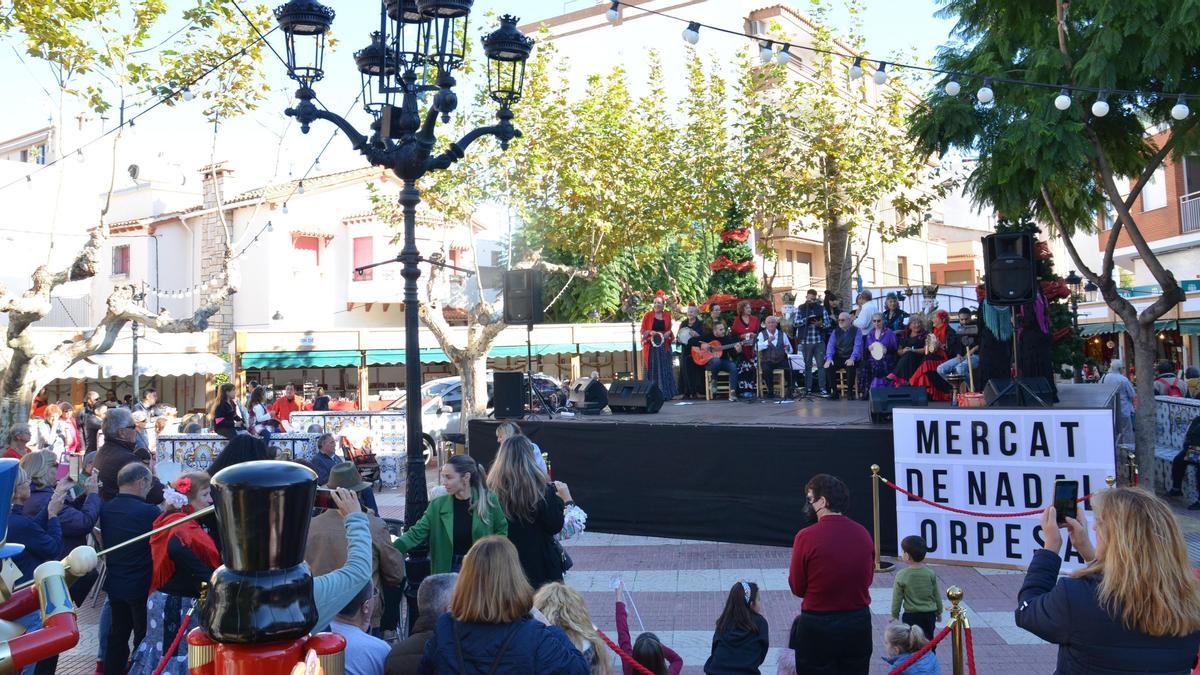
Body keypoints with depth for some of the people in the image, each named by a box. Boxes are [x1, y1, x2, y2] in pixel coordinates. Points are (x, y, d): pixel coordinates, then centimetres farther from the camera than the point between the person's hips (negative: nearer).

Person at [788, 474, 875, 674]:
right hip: (859, 625, 4)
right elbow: (868, 579, 9)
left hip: (818, 627, -4)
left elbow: (797, 588, -8)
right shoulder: (862, 533, -4)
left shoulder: (806, 537, -17)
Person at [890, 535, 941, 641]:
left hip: (911, 616, -3)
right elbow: (936, 595, 4)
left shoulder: (901, 576, -15)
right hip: (930, 614, 3)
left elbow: (897, 598, -7)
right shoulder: (930, 574, -6)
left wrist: (895, 614, 8)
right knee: (929, 640, 17)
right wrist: (939, 611, 19)